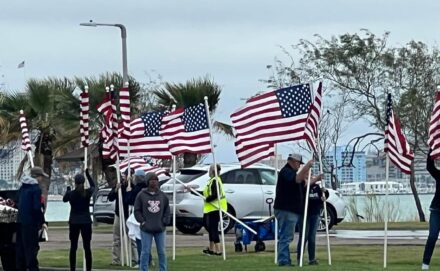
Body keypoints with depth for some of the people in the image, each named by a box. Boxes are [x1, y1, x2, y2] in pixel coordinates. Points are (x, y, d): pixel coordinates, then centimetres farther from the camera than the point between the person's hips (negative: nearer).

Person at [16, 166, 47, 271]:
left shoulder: (22, 187, 12)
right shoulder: (36, 189, -14)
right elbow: (37, 208, -18)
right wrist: (42, 221, -9)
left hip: (20, 220, 8)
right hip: (31, 222, -8)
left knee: (20, 246, 12)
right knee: (32, 247, -4)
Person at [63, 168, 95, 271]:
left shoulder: (71, 193, -8)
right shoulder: (88, 192, -7)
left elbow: (64, 199, 14)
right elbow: (93, 186, 16)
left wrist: (68, 190, 30)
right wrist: (87, 174, 22)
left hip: (74, 222, 0)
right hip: (86, 222, 0)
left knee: (73, 247, 5)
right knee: (87, 247, 4)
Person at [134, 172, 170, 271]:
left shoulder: (162, 195, 8)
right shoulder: (141, 195, -2)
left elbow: (167, 210, 13)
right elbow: (137, 210, 0)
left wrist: (165, 222, 1)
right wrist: (142, 222, -8)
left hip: (160, 229, 3)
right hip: (146, 229, -3)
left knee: (162, 252, 8)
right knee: (145, 252, -1)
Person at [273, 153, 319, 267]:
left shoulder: (291, 172, 24)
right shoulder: (286, 171, -9)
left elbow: (303, 184, 31)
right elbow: (297, 179, -27)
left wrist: (316, 179, 23)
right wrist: (307, 166, -30)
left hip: (293, 210, 11)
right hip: (286, 210, -11)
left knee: (286, 237, 11)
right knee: (286, 237, -12)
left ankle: (285, 261, 14)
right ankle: (283, 261, -13)